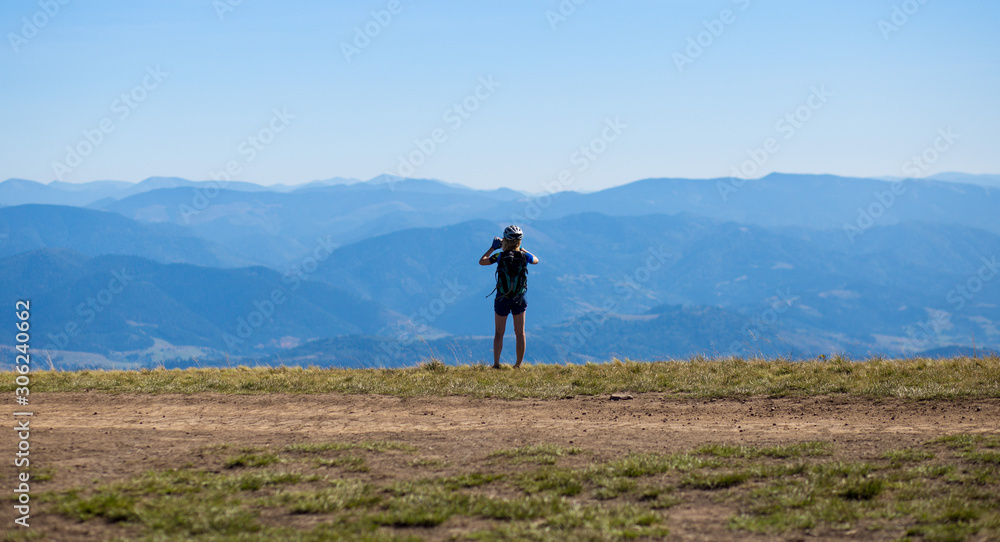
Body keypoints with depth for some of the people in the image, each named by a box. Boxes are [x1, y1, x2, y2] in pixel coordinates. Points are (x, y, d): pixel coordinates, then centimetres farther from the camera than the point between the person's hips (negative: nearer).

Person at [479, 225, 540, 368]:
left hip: (502, 298, -1)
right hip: (519, 299, 1)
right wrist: (522, 249, 22)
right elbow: (536, 260, 17)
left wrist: (493, 248, 12)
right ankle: (518, 365, 13)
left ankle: (496, 363, 5)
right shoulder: (524, 256, -7)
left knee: (499, 333, 11)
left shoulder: (500, 256, -12)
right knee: (520, 333, 11)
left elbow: (481, 261, 3)